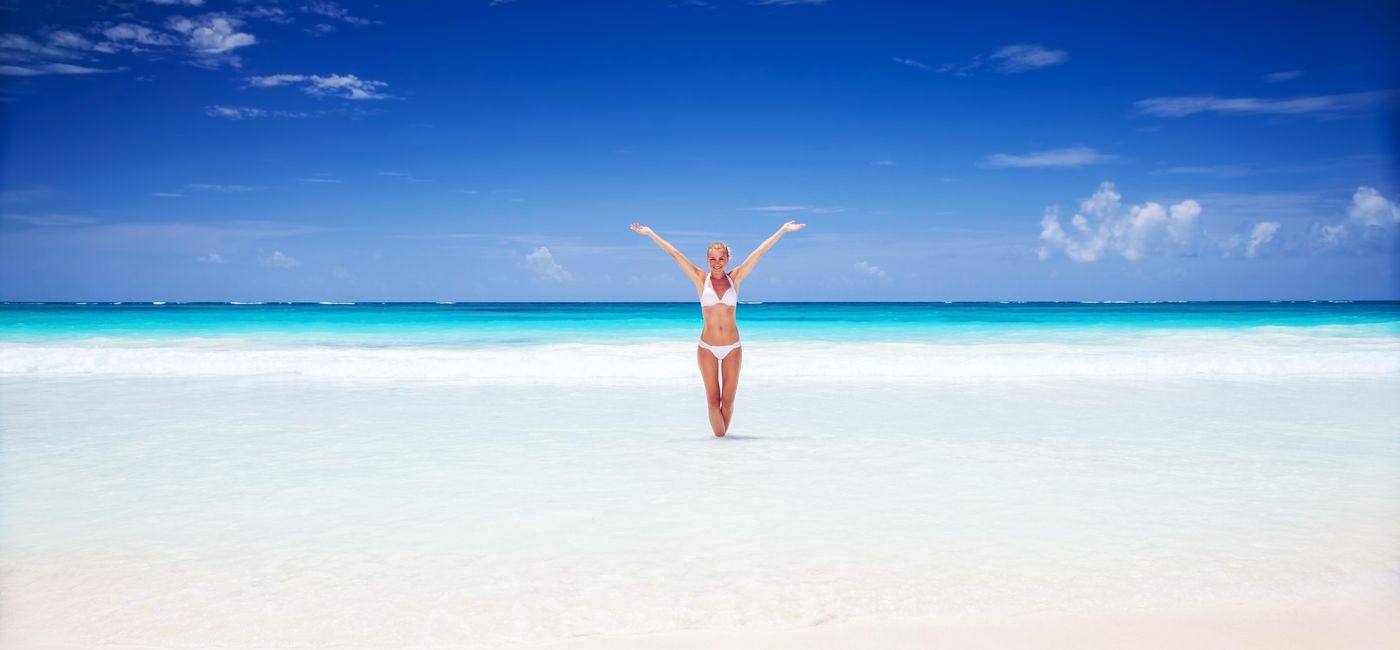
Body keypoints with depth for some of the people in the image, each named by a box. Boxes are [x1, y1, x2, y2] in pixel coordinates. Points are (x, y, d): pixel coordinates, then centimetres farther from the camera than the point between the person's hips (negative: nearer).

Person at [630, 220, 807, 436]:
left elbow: (760, 252, 3)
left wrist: (783, 230, 5)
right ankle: (719, 437, 11)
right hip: (707, 348, -1)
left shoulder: (735, 278, 3)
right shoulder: (701, 279, 1)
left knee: (728, 400, 5)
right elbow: (674, 253, 0)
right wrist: (650, 233, 2)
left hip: (732, 348, 1)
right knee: (713, 400, 0)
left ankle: (723, 435, 21)